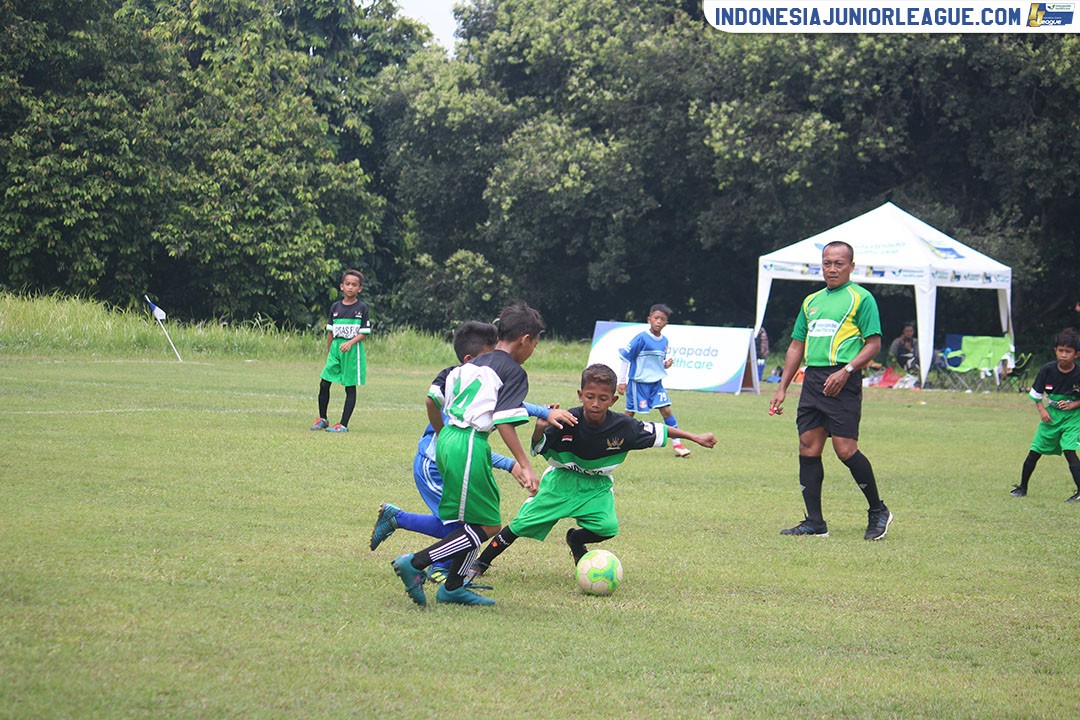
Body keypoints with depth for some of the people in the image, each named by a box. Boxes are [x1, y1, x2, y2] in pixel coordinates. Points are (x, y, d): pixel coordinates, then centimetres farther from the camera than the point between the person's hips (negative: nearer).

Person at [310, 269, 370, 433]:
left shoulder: (362, 307, -3)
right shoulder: (335, 307, 9)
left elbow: (365, 333, -5)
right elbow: (330, 332, 15)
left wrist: (350, 343, -19)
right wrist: (328, 353, 15)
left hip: (353, 350, -4)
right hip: (335, 348, 4)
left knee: (350, 387, 0)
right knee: (324, 383, 1)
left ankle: (344, 424, 4)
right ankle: (322, 419, 17)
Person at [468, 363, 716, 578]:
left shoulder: (623, 426, -21)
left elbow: (657, 432, -7)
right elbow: (538, 450, -23)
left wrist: (695, 437, -3)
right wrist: (540, 429, -44)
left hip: (596, 485, 1)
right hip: (562, 480, -1)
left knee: (608, 528, -22)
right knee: (523, 524, -5)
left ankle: (576, 540, 15)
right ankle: (481, 563, 16)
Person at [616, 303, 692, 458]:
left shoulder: (664, 341, 6)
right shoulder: (641, 338, -14)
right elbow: (625, 357, -10)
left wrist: (666, 364, -2)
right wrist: (622, 381, -9)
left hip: (656, 383, 5)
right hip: (638, 383, -5)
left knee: (666, 410, -4)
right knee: (630, 413, 1)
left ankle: (677, 444, 1)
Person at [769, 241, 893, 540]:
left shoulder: (861, 298, 0)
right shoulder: (811, 301, 20)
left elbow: (874, 344, -5)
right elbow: (796, 346, 23)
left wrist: (846, 370, -17)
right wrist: (783, 387, 17)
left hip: (842, 382, -7)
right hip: (812, 379, 7)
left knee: (845, 449, -12)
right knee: (808, 450, 1)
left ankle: (878, 511, 5)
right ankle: (814, 523, 5)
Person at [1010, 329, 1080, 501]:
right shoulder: (1048, 370, -10)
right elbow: (1036, 392, 3)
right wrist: (1042, 410, -9)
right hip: (1051, 415, 3)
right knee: (1034, 452, 7)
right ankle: (1022, 487, 24)